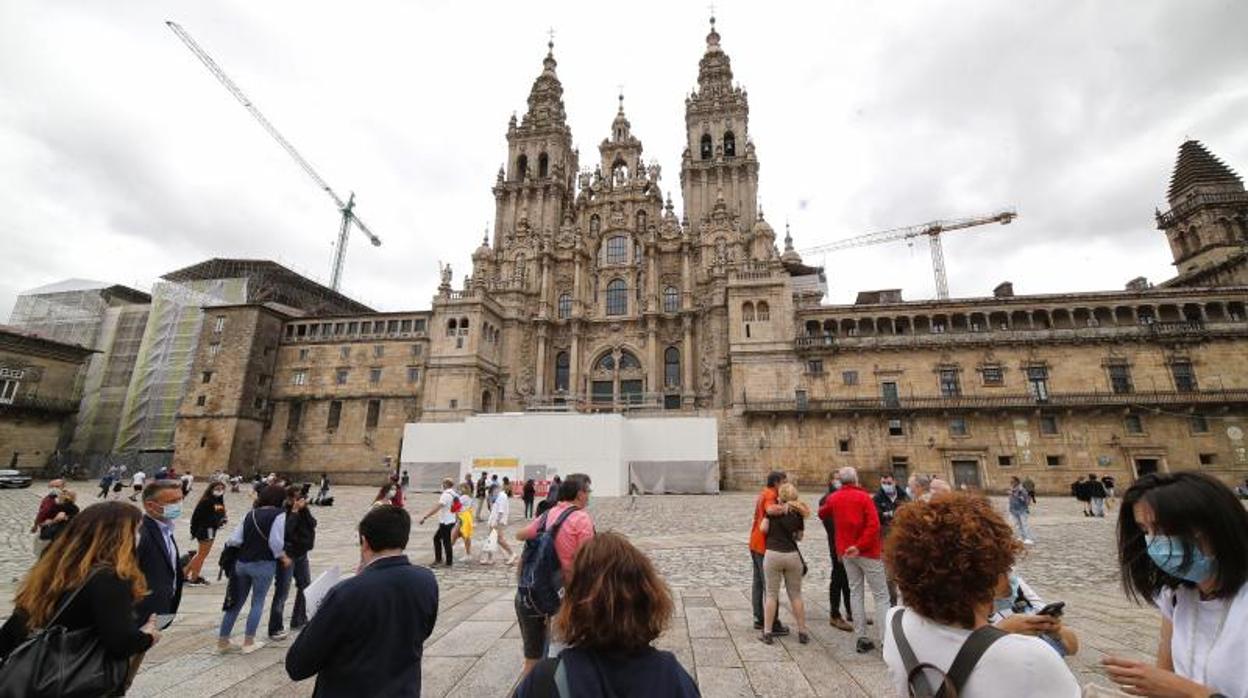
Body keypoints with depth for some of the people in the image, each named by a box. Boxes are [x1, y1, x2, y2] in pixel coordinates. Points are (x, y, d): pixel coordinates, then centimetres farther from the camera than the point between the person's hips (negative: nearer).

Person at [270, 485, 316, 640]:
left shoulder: (303, 510, 5)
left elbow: (313, 524, -5)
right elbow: (286, 530, -27)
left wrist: (304, 509, -13)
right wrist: (294, 511, -25)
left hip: (302, 554, 7)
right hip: (287, 555, -7)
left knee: (306, 587, 15)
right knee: (282, 592, -5)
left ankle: (299, 620, 29)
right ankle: (275, 629, 4)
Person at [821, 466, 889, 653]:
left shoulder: (833, 498, 4)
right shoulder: (864, 497, -10)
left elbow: (822, 514, 22)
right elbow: (873, 525, -21)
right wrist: (860, 546, -20)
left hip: (845, 551, 5)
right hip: (867, 551, -4)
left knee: (855, 592, 12)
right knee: (881, 595, 4)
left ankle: (861, 638, 14)